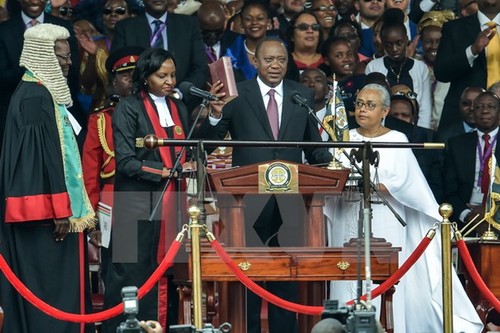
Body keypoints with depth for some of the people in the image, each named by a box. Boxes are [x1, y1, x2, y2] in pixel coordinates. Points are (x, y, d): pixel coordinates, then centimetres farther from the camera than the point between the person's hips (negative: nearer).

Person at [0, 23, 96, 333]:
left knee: (54, 283, 11)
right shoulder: (36, 97, -16)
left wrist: (65, 208, 22)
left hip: (50, 212, 10)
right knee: (49, 286, -7)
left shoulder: (44, 92, 15)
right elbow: (42, 155, -21)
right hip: (45, 214, -10)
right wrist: (59, 209, -21)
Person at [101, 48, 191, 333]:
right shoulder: (129, 108, -2)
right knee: (134, 274, -5)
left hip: (173, 202, 5)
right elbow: (125, 161, -10)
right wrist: (164, 172, -18)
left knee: (169, 274, 2)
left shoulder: (179, 109, 16)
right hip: (139, 203, -5)